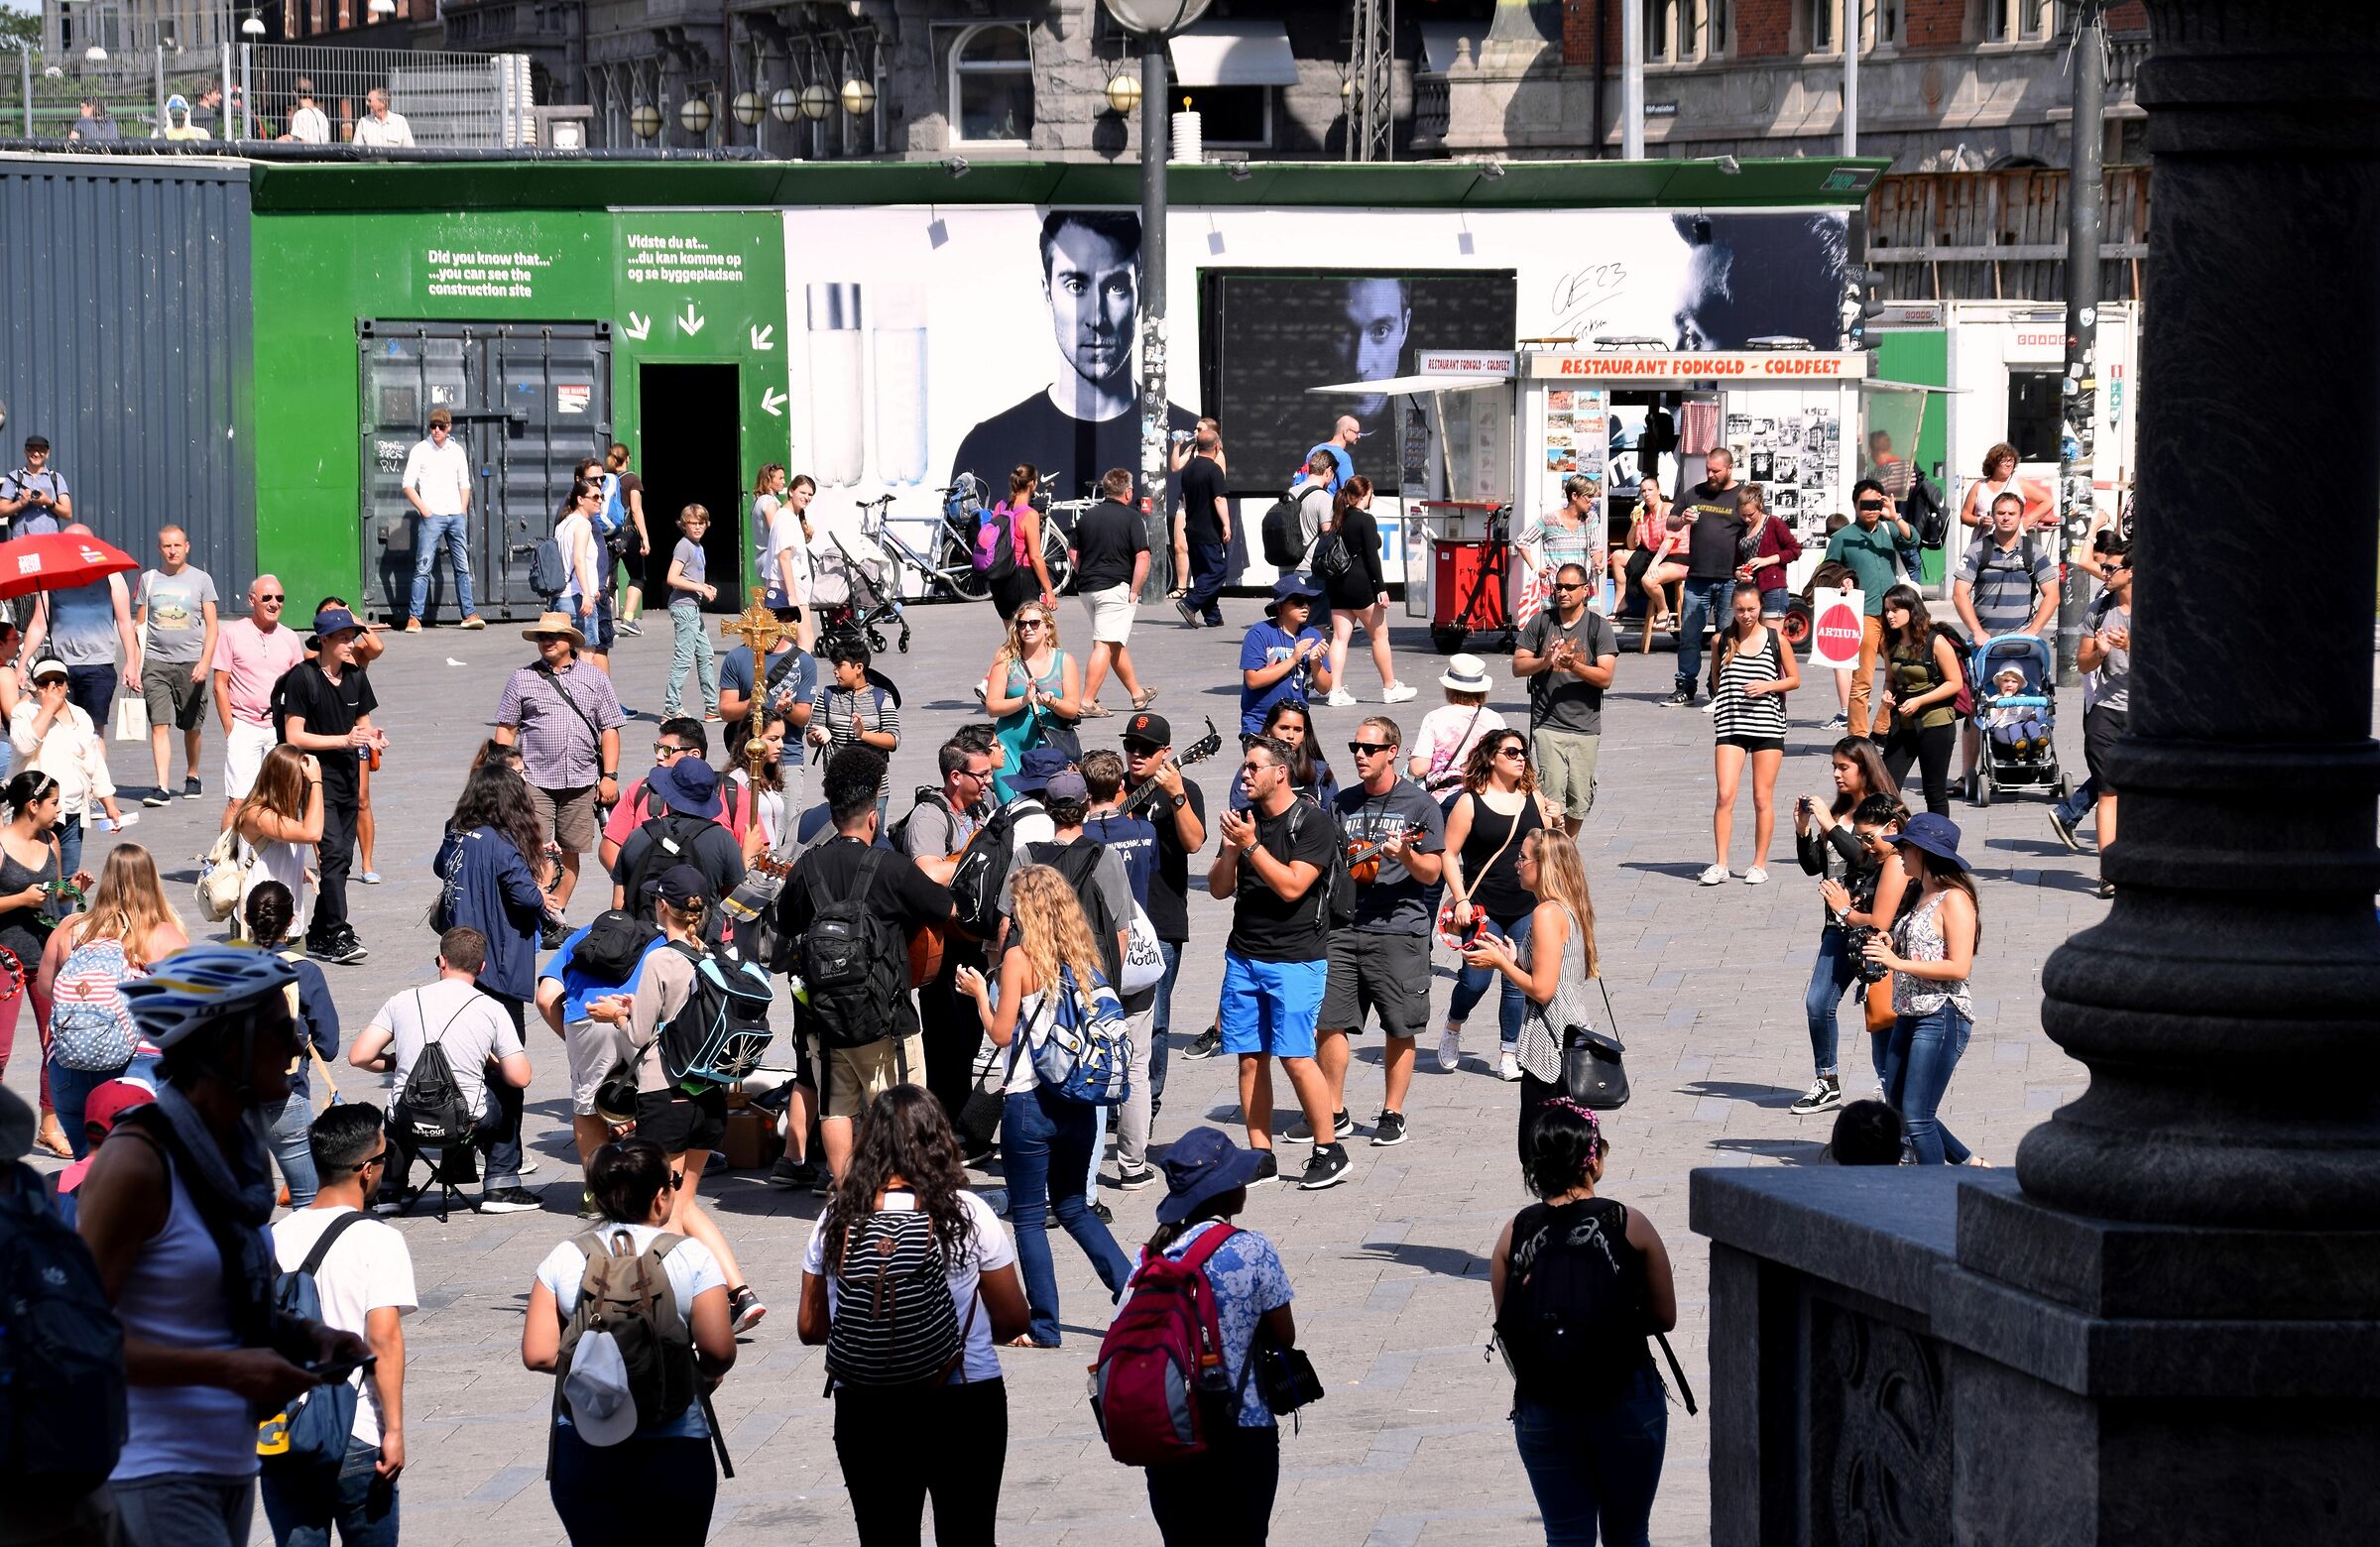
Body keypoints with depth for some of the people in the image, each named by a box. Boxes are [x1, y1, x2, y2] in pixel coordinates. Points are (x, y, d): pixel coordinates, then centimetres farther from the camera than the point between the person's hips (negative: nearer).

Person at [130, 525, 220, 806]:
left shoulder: (201, 579, 5)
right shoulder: (149, 579, 9)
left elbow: (211, 626, 3)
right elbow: (140, 626, 13)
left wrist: (205, 661, -10)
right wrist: (135, 664, 5)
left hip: (191, 663, 0)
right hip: (156, 661, 0)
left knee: (191, 727, 8)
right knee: (159, 725, -11)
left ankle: (192, 776, 29)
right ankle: (162, 788, -16)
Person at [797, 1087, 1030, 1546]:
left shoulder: (837, 1220, -4)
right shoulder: (967, 1214, -10)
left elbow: (811, 1327, 3)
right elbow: (1015, 1322, -3)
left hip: (863, 1409, 2)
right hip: (964, 1405, -2)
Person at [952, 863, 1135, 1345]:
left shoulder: (1021, 957, -11)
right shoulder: (1082, 957, 5)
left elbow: (1001, 1033, -9)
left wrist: (979, 992, 6)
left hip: (1031, 1103, -6)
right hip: (1079, 1101, 6)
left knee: (1028, 1216, 5)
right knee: (1073, 1207, 21)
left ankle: (1043, 1326, 6)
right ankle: (1133, 1289, 11)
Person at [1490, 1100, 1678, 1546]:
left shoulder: (1514, 1233, -3)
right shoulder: (1630, 1225, -8)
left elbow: (1507, 1326, 3)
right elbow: (1664, 1317, -1)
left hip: (1542, 1409, 1)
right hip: (1626, 1404, -1)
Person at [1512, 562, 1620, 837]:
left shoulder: (1598, 626, 0)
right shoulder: (1541, 621, 6)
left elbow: (1605, 677, -7)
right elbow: (1518, 666, 4)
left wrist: (1574, 666, -24)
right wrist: (1545, 661, -16)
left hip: (1585, 728, 0)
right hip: (1547, 724, 0)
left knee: (1579, 801, 7)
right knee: (1553, 796, -13)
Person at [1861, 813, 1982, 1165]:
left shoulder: (1954, 899, -12)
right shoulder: (1922, 897, 16)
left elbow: (1959, 967, -19)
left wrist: (1897, 963, -19)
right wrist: (1890, 948, 5)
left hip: (1942, 1017, -10)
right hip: (1910, 1014, 10)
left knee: (1917, 1116, -9)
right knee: (1898, 1107, 13)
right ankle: (1969, 1163, 26)